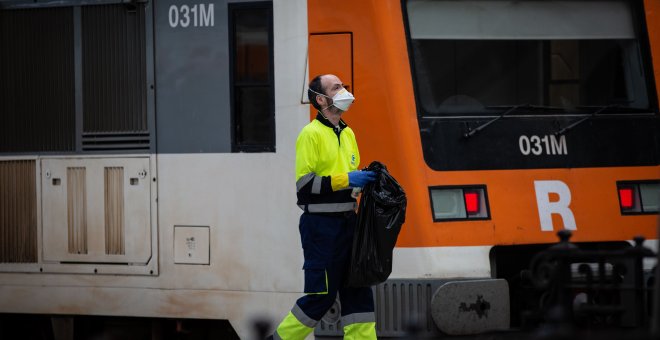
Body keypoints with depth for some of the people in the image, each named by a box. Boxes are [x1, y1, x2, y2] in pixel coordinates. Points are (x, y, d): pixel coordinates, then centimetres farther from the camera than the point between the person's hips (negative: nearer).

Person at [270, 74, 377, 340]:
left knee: (358, 291, 4)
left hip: (348, 222, 8)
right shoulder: (311, 134, -10)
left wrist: (365, 181, 6)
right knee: (321, 295, -6)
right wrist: (345, 180, -21)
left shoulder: (347, 133, 16)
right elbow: (304, 184, -16)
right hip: (321, 225, -8)